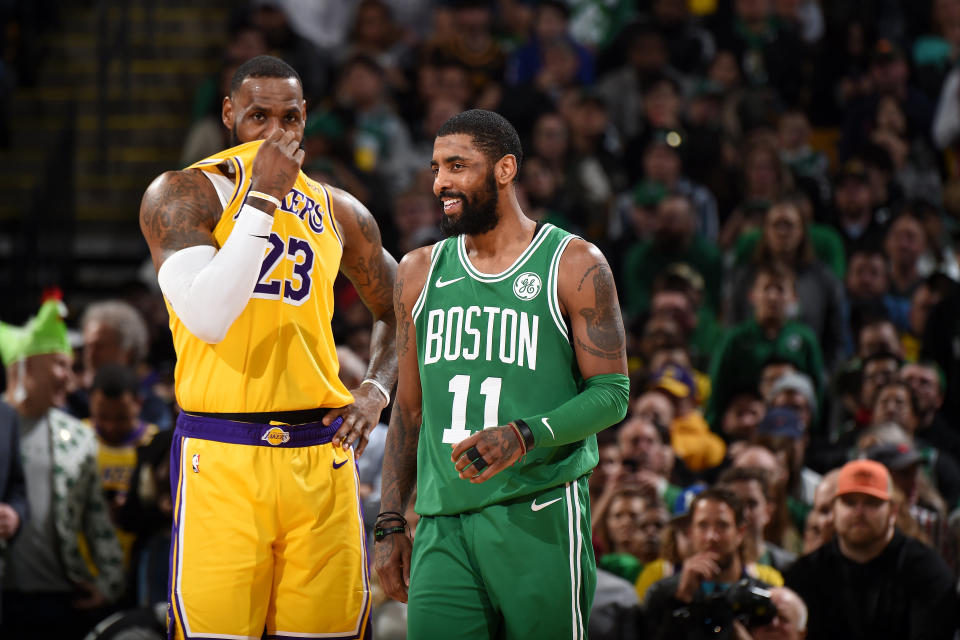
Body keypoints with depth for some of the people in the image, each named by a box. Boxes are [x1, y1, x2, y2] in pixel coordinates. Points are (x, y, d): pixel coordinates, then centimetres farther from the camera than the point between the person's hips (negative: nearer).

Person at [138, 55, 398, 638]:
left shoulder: (337, 212, 13)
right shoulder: (182, 195, -2)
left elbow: (398, 310, 29)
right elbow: (207, 318, -17)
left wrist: (376, 391, 11)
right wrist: (262, 199, -16)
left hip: (321, 456, 4)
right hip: (221, 456, -4)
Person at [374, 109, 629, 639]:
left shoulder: (574, 266, 2)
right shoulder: (420, 272, 16)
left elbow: (611, 394, -3)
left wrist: (523, 436, -19)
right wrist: (390, 524, 14)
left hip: (540, 520, -3)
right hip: (443, 528, 3)